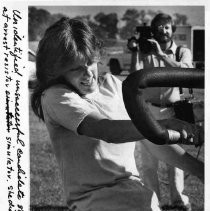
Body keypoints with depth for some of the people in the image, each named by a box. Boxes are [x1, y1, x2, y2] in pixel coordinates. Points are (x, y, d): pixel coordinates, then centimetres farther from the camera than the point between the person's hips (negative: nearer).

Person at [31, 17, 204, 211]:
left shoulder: (111, 84, 16)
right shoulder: (55, 97, -3)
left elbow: (152, 140, 14)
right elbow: (107, 131, -18)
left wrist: (198, 168, 3)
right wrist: (164, 124, -30)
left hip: (134, 188, 6)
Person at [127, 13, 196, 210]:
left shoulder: (183, 52, 6)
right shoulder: (145, 52, 3)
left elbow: (185, 70, -16)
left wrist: (161, 55, -20)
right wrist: (135, 52, -13)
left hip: (173, 112, 0)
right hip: (149, 111, 0)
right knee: (149, 161, 2)